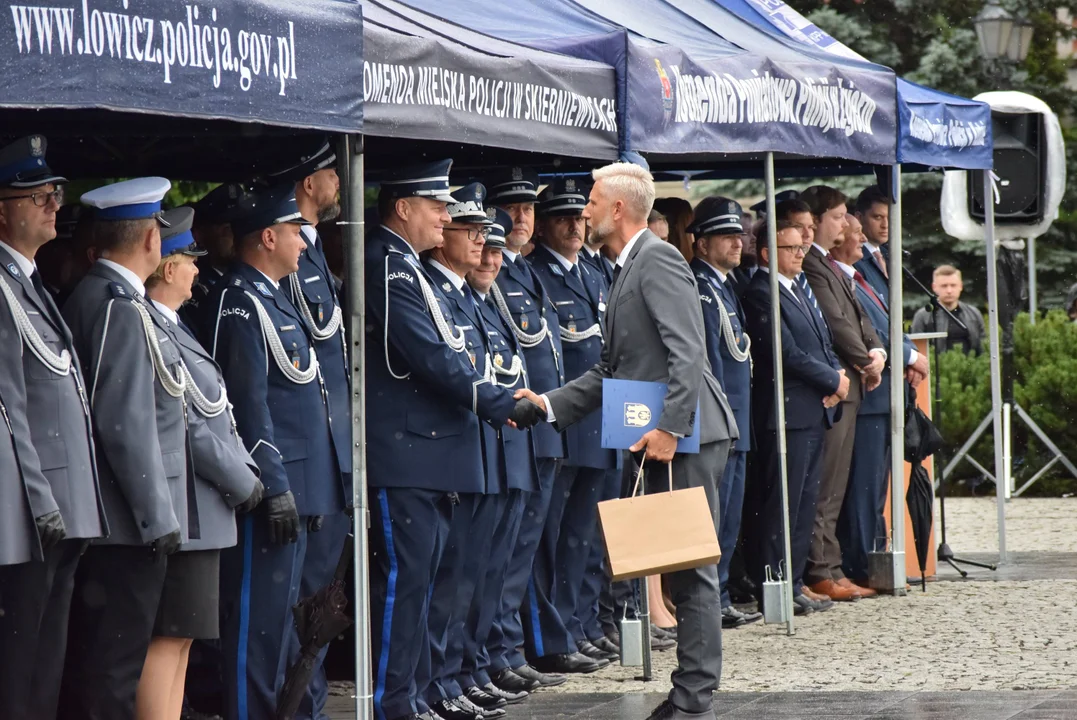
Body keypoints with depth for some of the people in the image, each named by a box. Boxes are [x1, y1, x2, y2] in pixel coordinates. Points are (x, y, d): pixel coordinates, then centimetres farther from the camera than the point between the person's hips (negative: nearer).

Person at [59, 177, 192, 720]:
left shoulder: (87, 298, 11)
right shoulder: (123, 310, -17)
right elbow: (127, 425, -21)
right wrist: (159, 518, -16)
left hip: (102, 521, 9)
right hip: (132, 525, -9)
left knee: (88, 660, 14)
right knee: (116, 671, -6)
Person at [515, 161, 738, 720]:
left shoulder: (658, 260, -11)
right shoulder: (627, 270, 20)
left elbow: (688, 353, -21)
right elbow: (613, 368, 21)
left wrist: (669, 428, -26)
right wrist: (550, 405, 12)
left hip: (686, 438, -10)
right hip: (660, 440, 10)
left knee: (692, 567, -7)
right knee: (682, 567, 11)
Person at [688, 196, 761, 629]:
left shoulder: (725, 284, 16)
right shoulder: (699, 288, -14)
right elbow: (709, 358, -19)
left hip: (734, 422, 10)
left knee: (729, 517, 13)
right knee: (714, 514, -7)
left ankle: (719, 602, 19)